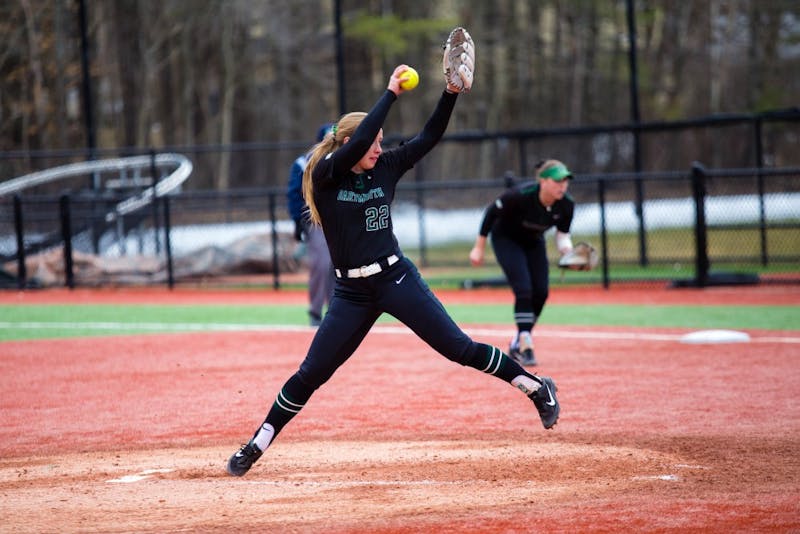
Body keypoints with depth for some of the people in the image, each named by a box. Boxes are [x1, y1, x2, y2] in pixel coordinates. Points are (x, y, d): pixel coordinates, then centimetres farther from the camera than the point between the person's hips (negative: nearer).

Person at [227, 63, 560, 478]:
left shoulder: (385, 168, 3)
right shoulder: (326, 176, -8)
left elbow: (429, 136, 1)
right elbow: (358, 141, -25)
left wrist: (450, 93, -14)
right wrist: (391, 93, -21)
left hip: (397, 279, 1)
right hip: (352, 292, -1)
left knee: (459, 347, -4)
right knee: (311, 373, 1)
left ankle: (536, 387, 7)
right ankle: (256, 446, 13)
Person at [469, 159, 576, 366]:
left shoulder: (566, 205, -21)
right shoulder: (521, 195, -35)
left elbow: (562, 233, -4)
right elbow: (492, 212, -21)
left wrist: (567, 250, -26)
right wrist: (479, 247, -16)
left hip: (534, 242, 6)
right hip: (506, 239, -6)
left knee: (541, 292, -2)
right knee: (524, 289, -19)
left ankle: (518, 344, 16)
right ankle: (525, 347, -16)